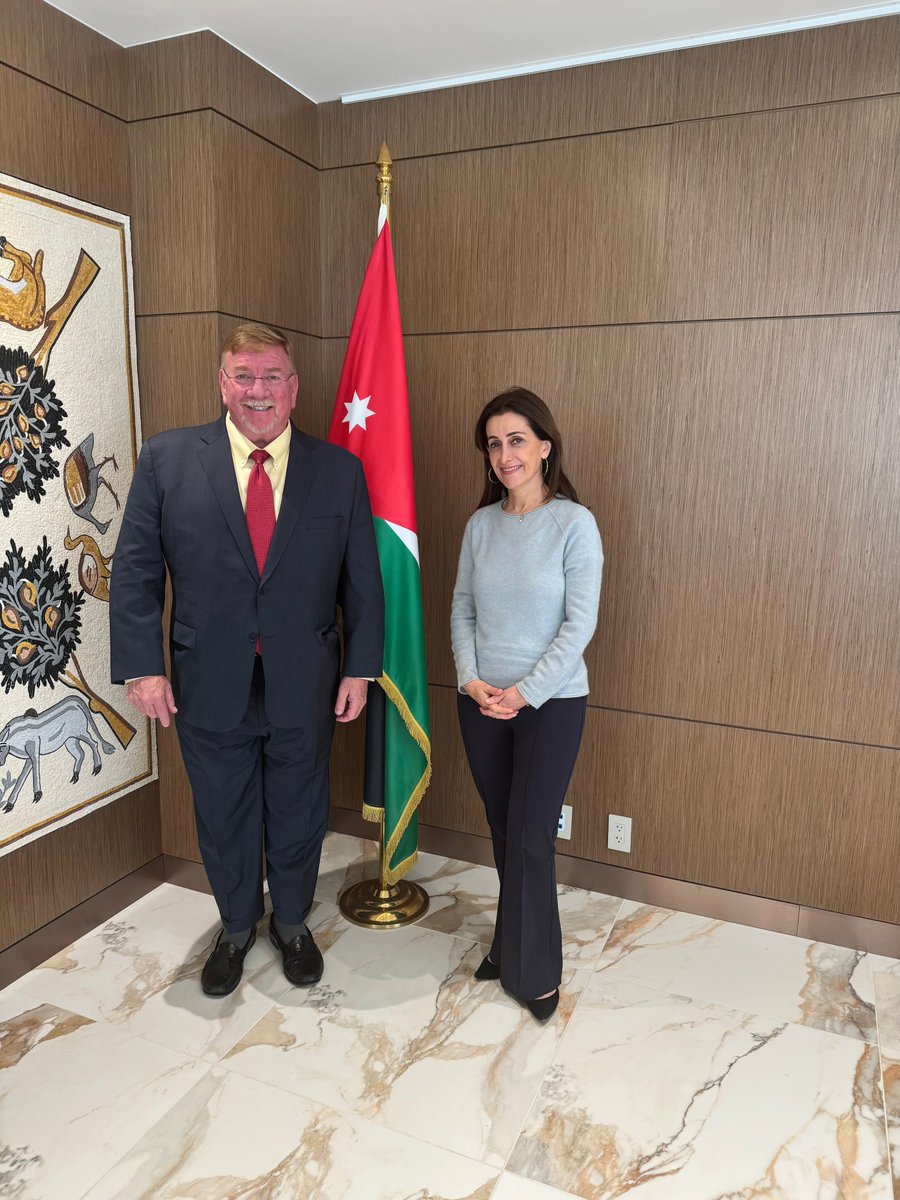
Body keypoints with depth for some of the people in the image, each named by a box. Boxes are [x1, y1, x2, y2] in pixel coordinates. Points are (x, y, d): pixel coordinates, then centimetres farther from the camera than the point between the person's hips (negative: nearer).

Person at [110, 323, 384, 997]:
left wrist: (360, 669, -2)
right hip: (209, 685, 0)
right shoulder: (167, 459, -4)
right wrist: (142, 667, -9)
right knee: (224, 817, 18)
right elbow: (135, 571, -3)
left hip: (304, 687, 0)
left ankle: (292, 923, 44)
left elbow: (363, 580, 0)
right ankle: (236, 927, 45)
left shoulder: (339, 470, -2)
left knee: (299, 814, 17)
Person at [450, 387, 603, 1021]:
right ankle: (512, 947, 35)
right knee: (503, 831, 15)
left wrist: (525, 692, -15)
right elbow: (462, 611, 6)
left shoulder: (575, 523, -10)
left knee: (530, 836, 1)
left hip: (551, 702, -4)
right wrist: (471, 679, -7)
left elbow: (580, 623, -12)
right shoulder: (480, 524, 3)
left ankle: (534, 970, 22)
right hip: (482, 702, 4)